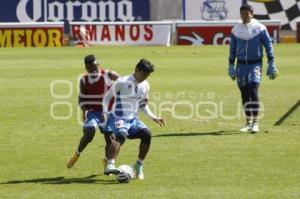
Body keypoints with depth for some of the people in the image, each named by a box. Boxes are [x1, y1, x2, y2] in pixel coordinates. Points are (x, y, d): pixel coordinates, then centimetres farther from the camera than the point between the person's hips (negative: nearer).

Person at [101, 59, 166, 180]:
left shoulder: (145, 86, 8)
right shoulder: (122, 82, -11)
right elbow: (107, 97, -3)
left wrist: (153, 117, 12)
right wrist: (105, 112, -18)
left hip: (133, 120, 6)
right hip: (118, 118, -6)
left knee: (147, 134, -17)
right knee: (121, 135, -34)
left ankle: (139, 165, 0)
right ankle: (109, 165, -46)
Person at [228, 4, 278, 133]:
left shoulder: (260, 28, -3)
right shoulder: (236, 30, 6)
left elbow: (268, 45, -1)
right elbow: (232, 49, 13)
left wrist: (271, 64, -5)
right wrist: (231, 66, 9)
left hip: (255, 64, -4)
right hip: (241, 64, 4)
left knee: (253, 91, -17)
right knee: (244, 94, 6)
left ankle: (255, 123, -15)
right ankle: (248, 123, 16)